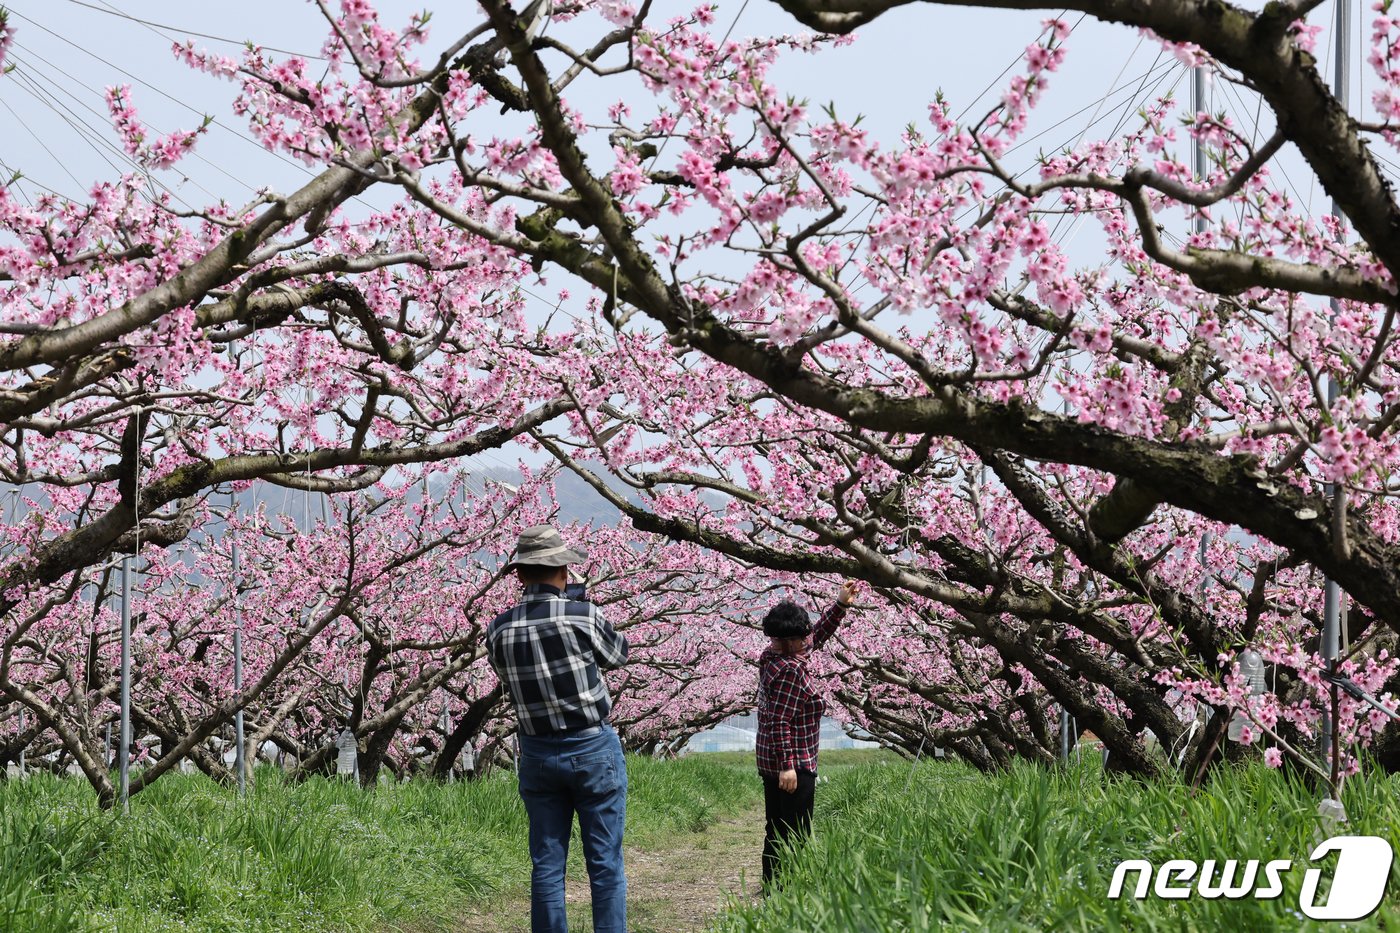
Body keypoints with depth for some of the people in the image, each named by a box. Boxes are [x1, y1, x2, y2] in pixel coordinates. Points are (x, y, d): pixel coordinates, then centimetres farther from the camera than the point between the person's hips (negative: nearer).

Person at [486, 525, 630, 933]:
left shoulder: (498, 631, -4)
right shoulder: (582, 616, -15)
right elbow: (617, 654, 4)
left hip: (537, 755, 4)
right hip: (593, 748, -3)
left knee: (547, 864, 7)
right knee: (605, 864, 2)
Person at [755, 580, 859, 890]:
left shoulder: (773, 658, 7)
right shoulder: (791, 670, -21)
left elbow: (817, 635, 21)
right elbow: (780, 721, -25)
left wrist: (840, 605, 17)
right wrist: (787, 766, -26)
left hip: (770, 763, 10)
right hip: (794, 764, -10)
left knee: (775, 833, 16)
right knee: (795, 837, -5)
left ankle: (771, 890, 22)